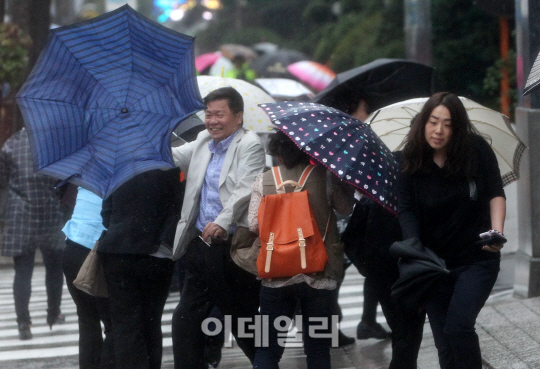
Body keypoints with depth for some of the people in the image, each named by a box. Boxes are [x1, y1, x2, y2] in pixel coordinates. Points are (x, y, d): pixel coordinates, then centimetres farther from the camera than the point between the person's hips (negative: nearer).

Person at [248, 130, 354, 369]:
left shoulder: (264, 180, 1)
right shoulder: (324, 176, -3)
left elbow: (254, 225, -2)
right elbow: (346, 208, 2)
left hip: (276, 275, 1)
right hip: (318, 274, -1)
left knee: (268, 347, 6)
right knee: (318, 348, 8)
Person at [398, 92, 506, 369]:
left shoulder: (477, 150, -11)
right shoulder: (411, 162, -9)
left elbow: (495, 193, -2)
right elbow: (406, 210, -15)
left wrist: (497, 230, -20)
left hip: (477, 261, -2)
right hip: (434, 263, 2)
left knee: (458, 326, -20)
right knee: (444, 342, 6)